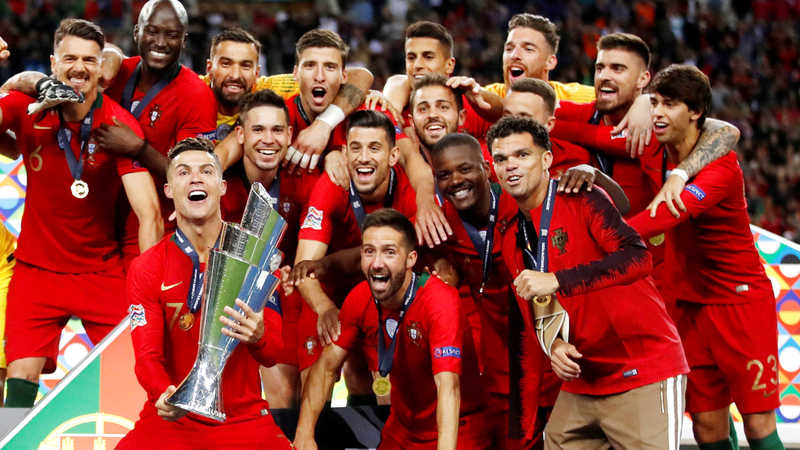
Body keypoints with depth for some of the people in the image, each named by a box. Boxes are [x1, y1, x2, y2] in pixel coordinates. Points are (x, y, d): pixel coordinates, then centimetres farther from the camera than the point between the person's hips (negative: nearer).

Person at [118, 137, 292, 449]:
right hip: (172, 419, -1)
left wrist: (257, 337, -25)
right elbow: (147, 356, -4)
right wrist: (165, 394, -26)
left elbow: (273, 355, -1)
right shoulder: (147, 268, 2)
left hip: (244, 419, 1)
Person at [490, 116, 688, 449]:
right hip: (581, 381, 7)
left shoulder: (582, 200, -10)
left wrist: (557, 281, -25)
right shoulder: (512, 240, 11)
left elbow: (637, 258, -24)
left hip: (643, 375, -7)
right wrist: (553, 345, -6)